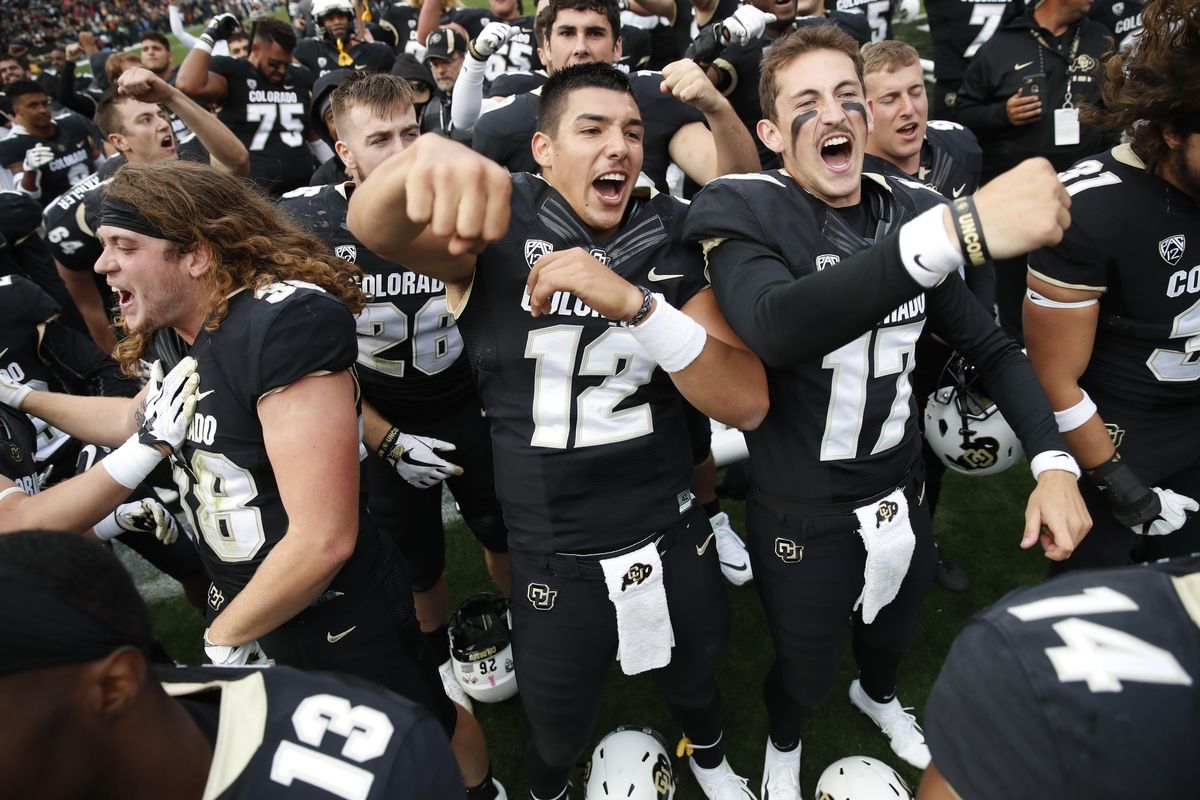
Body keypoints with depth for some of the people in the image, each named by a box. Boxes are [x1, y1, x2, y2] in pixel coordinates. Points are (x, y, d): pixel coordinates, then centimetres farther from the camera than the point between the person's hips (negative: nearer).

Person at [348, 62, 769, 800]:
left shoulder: (671, 248, -4)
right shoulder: (501, 227, -11)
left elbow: (747, 405, -15)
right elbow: (373, 227, -30)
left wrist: (633, 302, -30)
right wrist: (427, 156, -54)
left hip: (674, 539, 3)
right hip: (554, 562, -2)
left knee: (694, 681, 27)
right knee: (559, 731, 19)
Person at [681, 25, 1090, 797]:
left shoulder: (913, 211, -2)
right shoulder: (745, 212, -19)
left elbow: (991, 344, 2)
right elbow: (775, 327, -42)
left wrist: (1054, 462, -13)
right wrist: (960, 229, -50)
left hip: (903, 492, 5)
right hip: (802, 512, -4)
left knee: (896, 635, 30)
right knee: (807, 672, 18)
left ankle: (878, 696, 66)